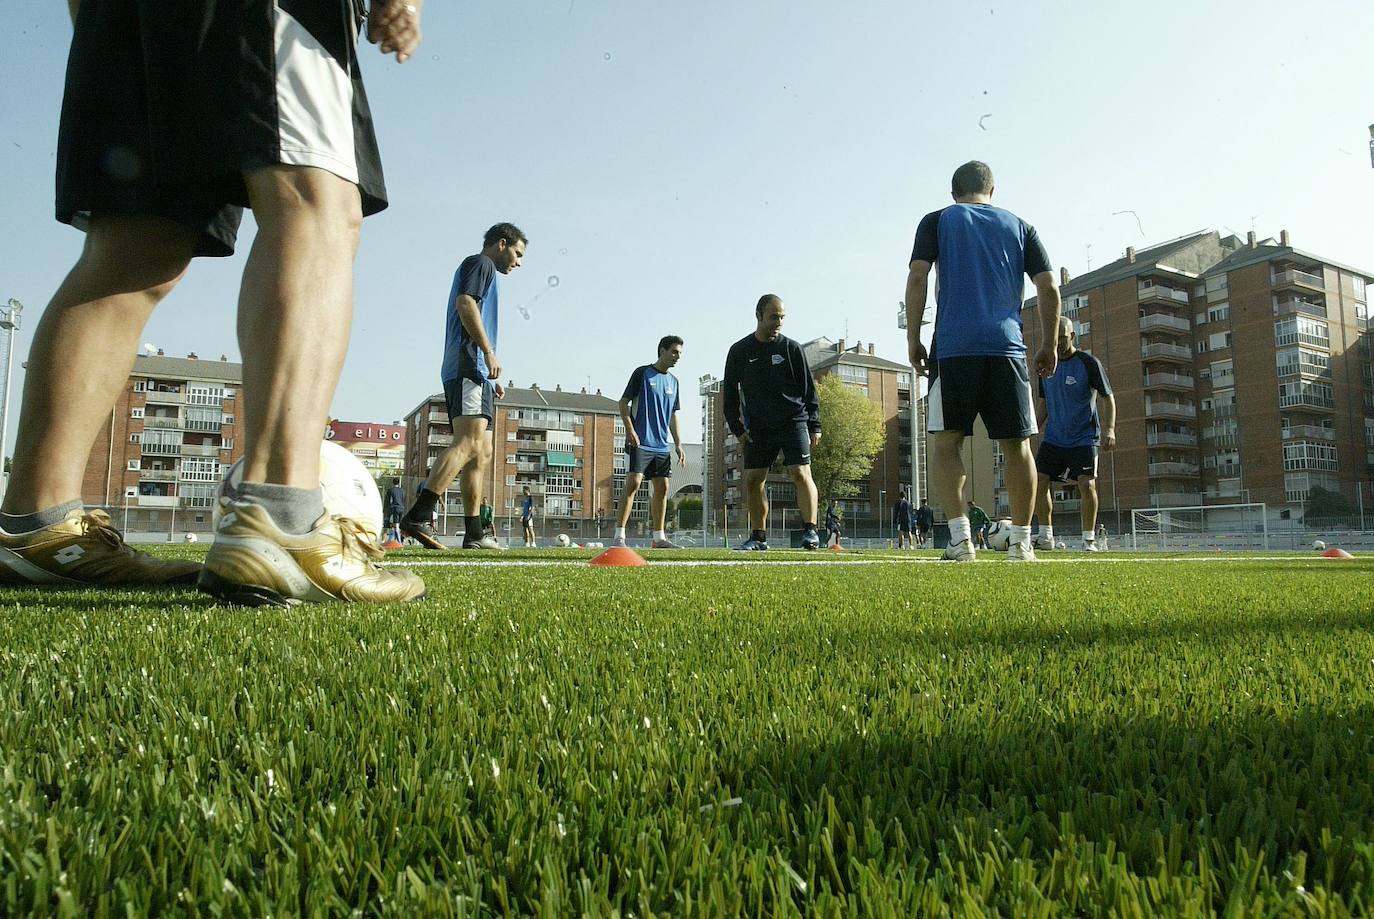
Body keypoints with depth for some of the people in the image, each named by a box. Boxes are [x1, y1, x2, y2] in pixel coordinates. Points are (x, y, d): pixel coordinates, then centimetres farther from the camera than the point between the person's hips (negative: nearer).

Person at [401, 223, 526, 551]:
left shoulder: (484, 271, 32)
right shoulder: (480, 263, 5)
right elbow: (465, 303, -13)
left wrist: (490, 379, 24)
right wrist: (489, 352, -18)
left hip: (475, 374, 11)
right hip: (469, 366, -11)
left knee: (482, 452, 6)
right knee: (469, 441, -23)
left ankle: (474, 534, 4)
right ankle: (418, 516, -32)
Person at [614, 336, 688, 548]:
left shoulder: (673, 382, 17)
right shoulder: (642, 373, -2)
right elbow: (624, 402, -4)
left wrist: (678, 444, 14)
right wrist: (630, 430, -15)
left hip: (661, 445, 7)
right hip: (639, 443, -7)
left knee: (662, 488, 6)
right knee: (633, 483, -16)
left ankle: (659, 537, 13)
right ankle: (619, 535, -14)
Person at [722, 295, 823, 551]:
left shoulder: (791, 348, -1)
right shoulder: (739, 351, 3)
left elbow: (809, 389, 3)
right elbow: (730, 393, 9)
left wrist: (814, 426, -2)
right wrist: (737, 429, 3)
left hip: (793, 422, -2)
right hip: (758, 428, 3)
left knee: (801, 474, -16)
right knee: (752, 481, 1)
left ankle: (810, 531, -13)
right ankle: (758, 537, 11)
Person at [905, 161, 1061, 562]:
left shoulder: (937, 221, 11)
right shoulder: (1020, 227, 17)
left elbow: (917, 278, -1)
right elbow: (1049, 289, 10)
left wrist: (913, 339, 2)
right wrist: (1048, 346, 17)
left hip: (953, 348, -2)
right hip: (1007, 348, 2)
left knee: (945, 443, 2)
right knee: (1016, 446, 7)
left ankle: (960, 537, -10)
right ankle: (1021, 541, 7)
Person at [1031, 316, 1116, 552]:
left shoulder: (1089, 363, -8)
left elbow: (1108, 398, -9)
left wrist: (1109, 429, -22)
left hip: (1084, 438, -5)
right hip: (1053, 438, 5)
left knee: (1086, 484, -15)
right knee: (1039, 481, -3)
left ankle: (1089, 539, -1)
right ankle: (1046, 536, 9)